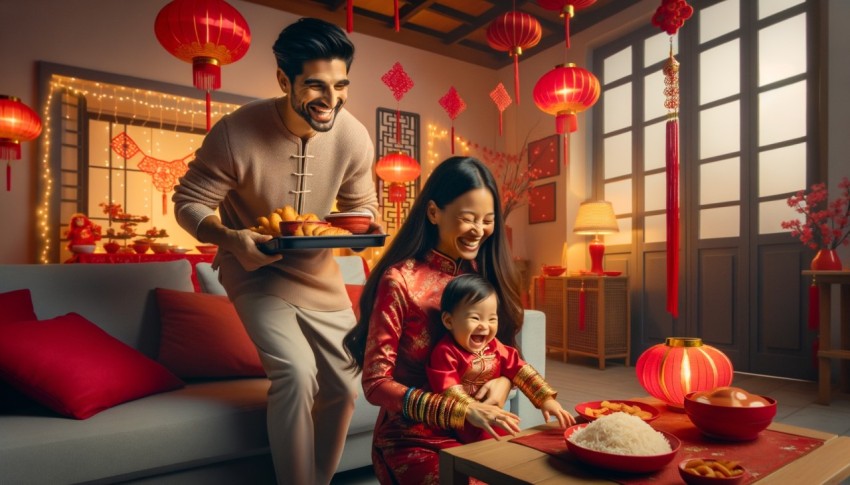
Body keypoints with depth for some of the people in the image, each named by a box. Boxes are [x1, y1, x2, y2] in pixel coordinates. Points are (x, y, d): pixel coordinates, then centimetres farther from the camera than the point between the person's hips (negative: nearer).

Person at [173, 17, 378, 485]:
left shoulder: (354, 137, -14)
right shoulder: (235, 133, -24)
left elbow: (362, 203, 1)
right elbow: (188, 203, -13)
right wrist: (230, 238, -33)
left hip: (319, 273, 4)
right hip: (256, 270, -4)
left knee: (344, 385, 5)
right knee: (297, 372, -24)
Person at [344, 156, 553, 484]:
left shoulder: (486, 273, 2)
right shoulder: (400, 281, -15)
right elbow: (375, 383, -16)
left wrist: (503, 381, -13)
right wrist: (464, 411, -25)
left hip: (480, 432, 5)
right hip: (413, 439, -5)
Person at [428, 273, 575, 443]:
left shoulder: (494, 346, 4)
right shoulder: (445, 352, -17)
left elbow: (519, 370, 2)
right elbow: (450, 391, -24)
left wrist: (546, 399, -7)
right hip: (461, 429, -6)